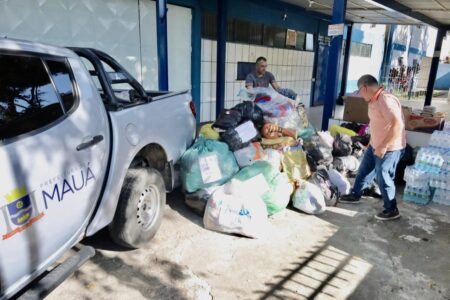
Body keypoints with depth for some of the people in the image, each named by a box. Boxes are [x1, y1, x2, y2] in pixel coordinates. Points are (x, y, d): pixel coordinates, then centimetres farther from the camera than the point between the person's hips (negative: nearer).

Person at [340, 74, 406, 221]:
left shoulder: (386, 100, -25)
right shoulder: (374, 100, 6)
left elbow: (398, 125, -31)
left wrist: (384, 146, -28)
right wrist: (373, 142, 20)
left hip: (389, 148, -10)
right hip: (375, 145, 10)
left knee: (383, 178, 1)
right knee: (364, 170, 19)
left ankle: (392, 210, 18)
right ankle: (355, 195, 37)